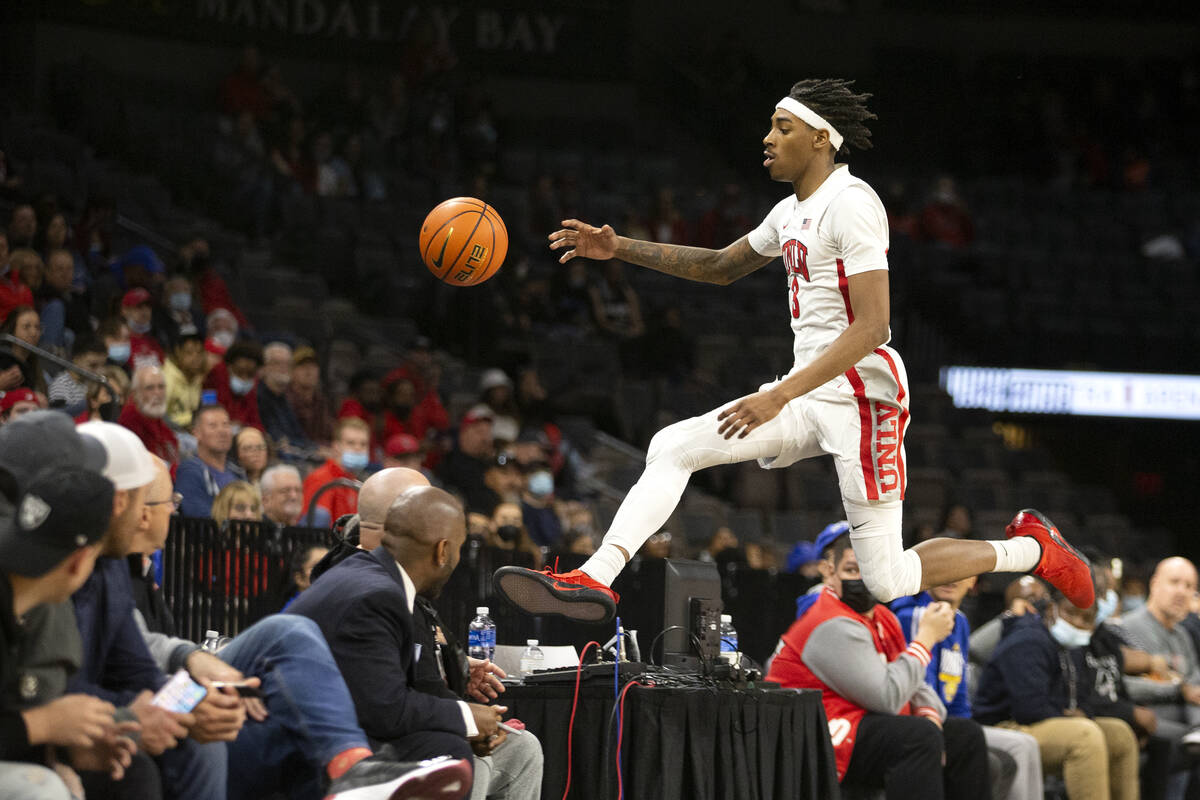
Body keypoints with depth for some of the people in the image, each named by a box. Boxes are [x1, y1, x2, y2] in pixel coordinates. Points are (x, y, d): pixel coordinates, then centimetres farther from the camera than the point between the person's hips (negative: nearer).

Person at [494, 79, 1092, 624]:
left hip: (861, 393, -9)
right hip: (808, 394, 9)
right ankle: (595, 579, -13)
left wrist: (782, 394, -27)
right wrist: (620, 249, 19)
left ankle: (1029, 548, 12)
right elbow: (721, 267, 30)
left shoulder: (849, 203, -14)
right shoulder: (792, 212, 15)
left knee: (888, 582, -7)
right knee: (671, 448, -6)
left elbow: (872, 326, -22)